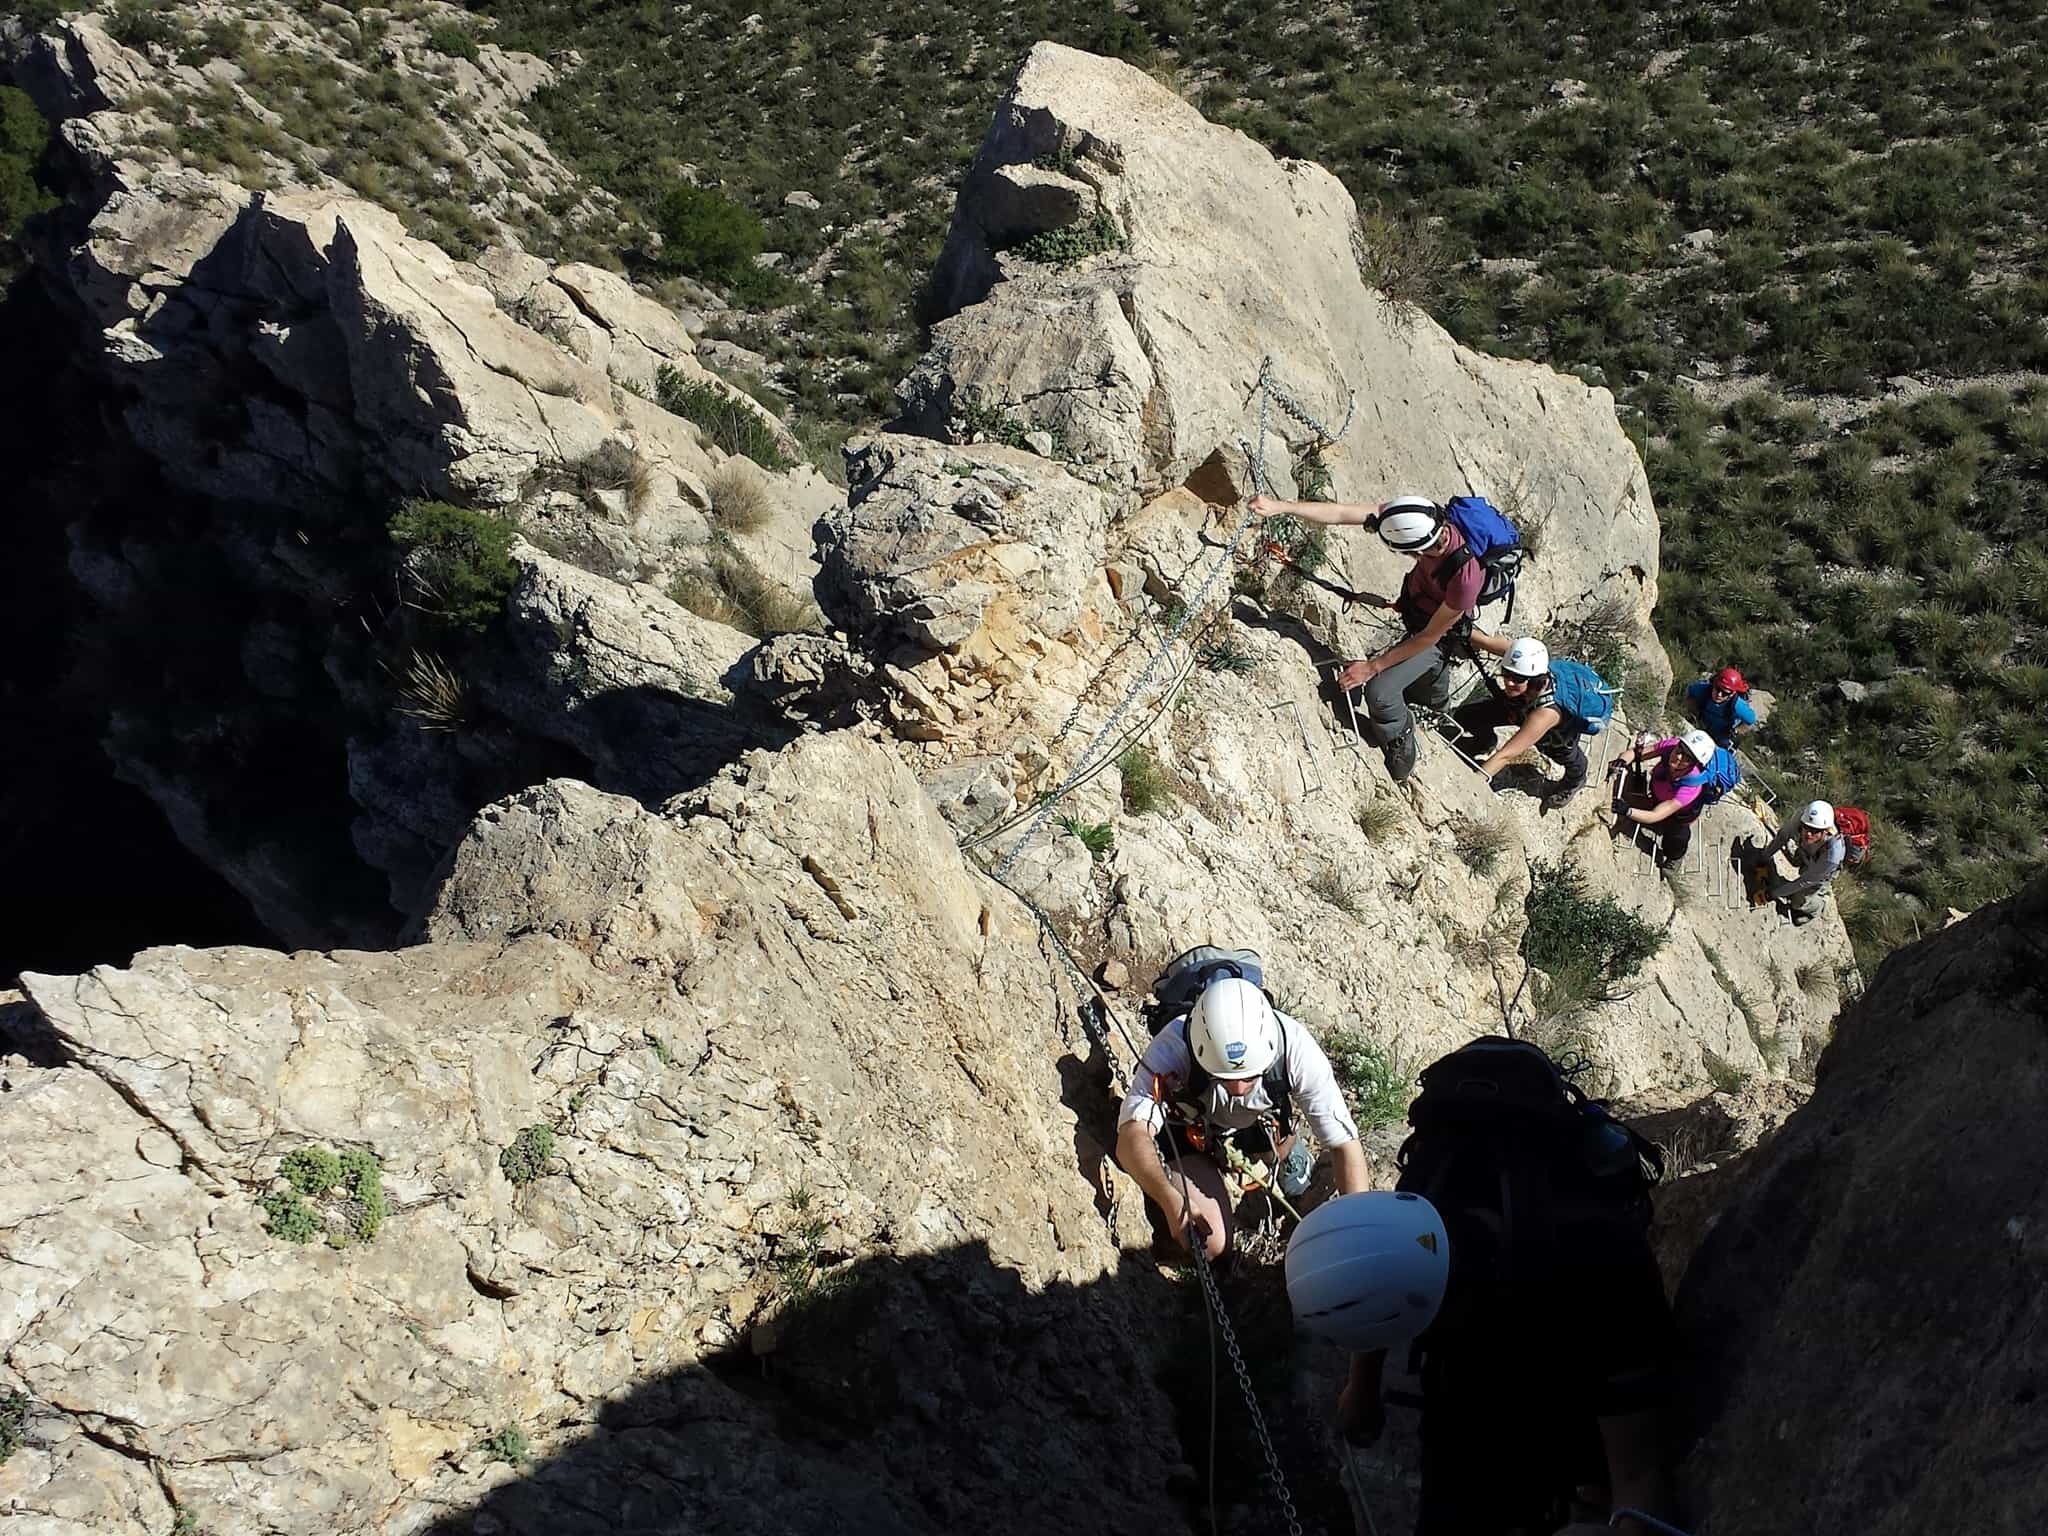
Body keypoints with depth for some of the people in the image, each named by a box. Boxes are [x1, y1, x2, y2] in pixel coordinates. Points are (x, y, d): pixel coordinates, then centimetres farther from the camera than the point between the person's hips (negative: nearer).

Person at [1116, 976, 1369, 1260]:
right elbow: (1132, 1138, -49)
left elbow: (1345, 1142, -32)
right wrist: (1171, 1201, -66)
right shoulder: (1173, 1048, -42)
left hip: (1259, 1123, 3)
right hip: (1186, 1135, -2)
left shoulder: (1294, 1045, -37)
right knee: (1210, 1247, -11)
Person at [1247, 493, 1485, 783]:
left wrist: (1372, 667, -23)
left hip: (1441, 634, -6)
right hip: (1414, 612, 6)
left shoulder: (1465, 576, -44)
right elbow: (1343, 514, -31)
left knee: (1380, 691, -18)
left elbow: (1430, 637, -29)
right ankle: (1437, 699, 65)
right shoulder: (1425, 518, -31)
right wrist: (1281, 506, -39)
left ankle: (1400, 746, 11)